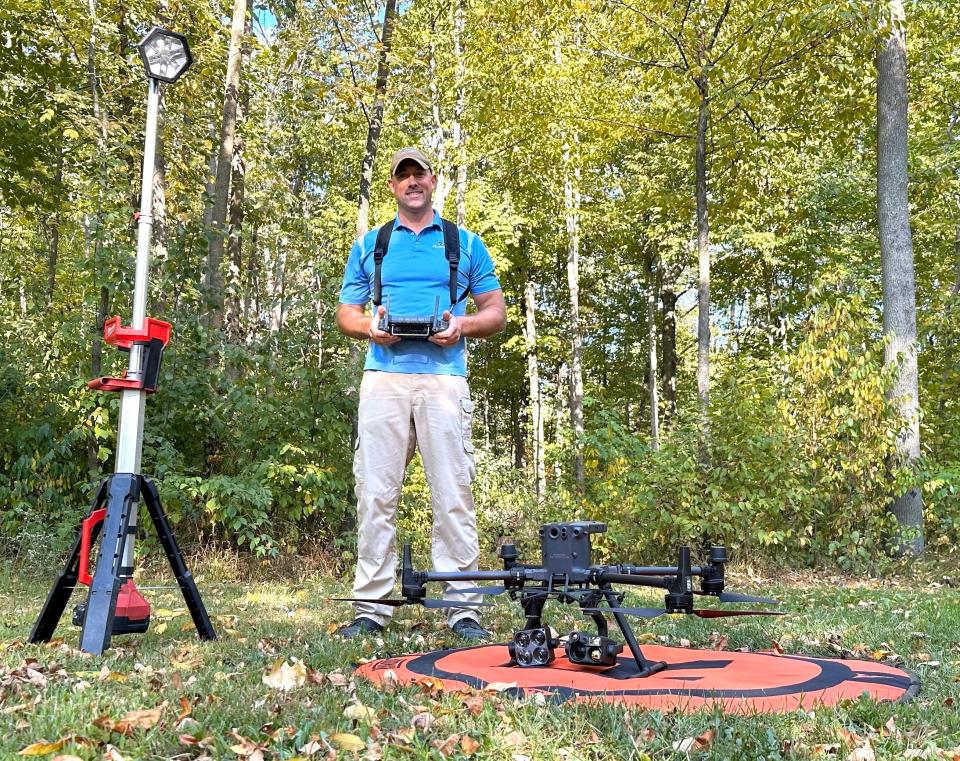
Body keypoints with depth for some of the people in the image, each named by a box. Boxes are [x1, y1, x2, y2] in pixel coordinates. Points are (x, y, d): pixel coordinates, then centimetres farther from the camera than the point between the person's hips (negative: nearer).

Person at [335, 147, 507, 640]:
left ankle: (462, 608, 1)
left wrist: (462, 326, -7)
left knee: (453, 494, -4)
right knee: (375, 493, -2)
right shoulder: (369, 245, 20)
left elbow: (496, 312, 15)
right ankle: (372, 607, 5)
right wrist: (369, 327, -4)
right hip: (383, 377, 2)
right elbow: (346, 312, 19)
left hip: (444, 378, -1)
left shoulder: (465, 243, 16)